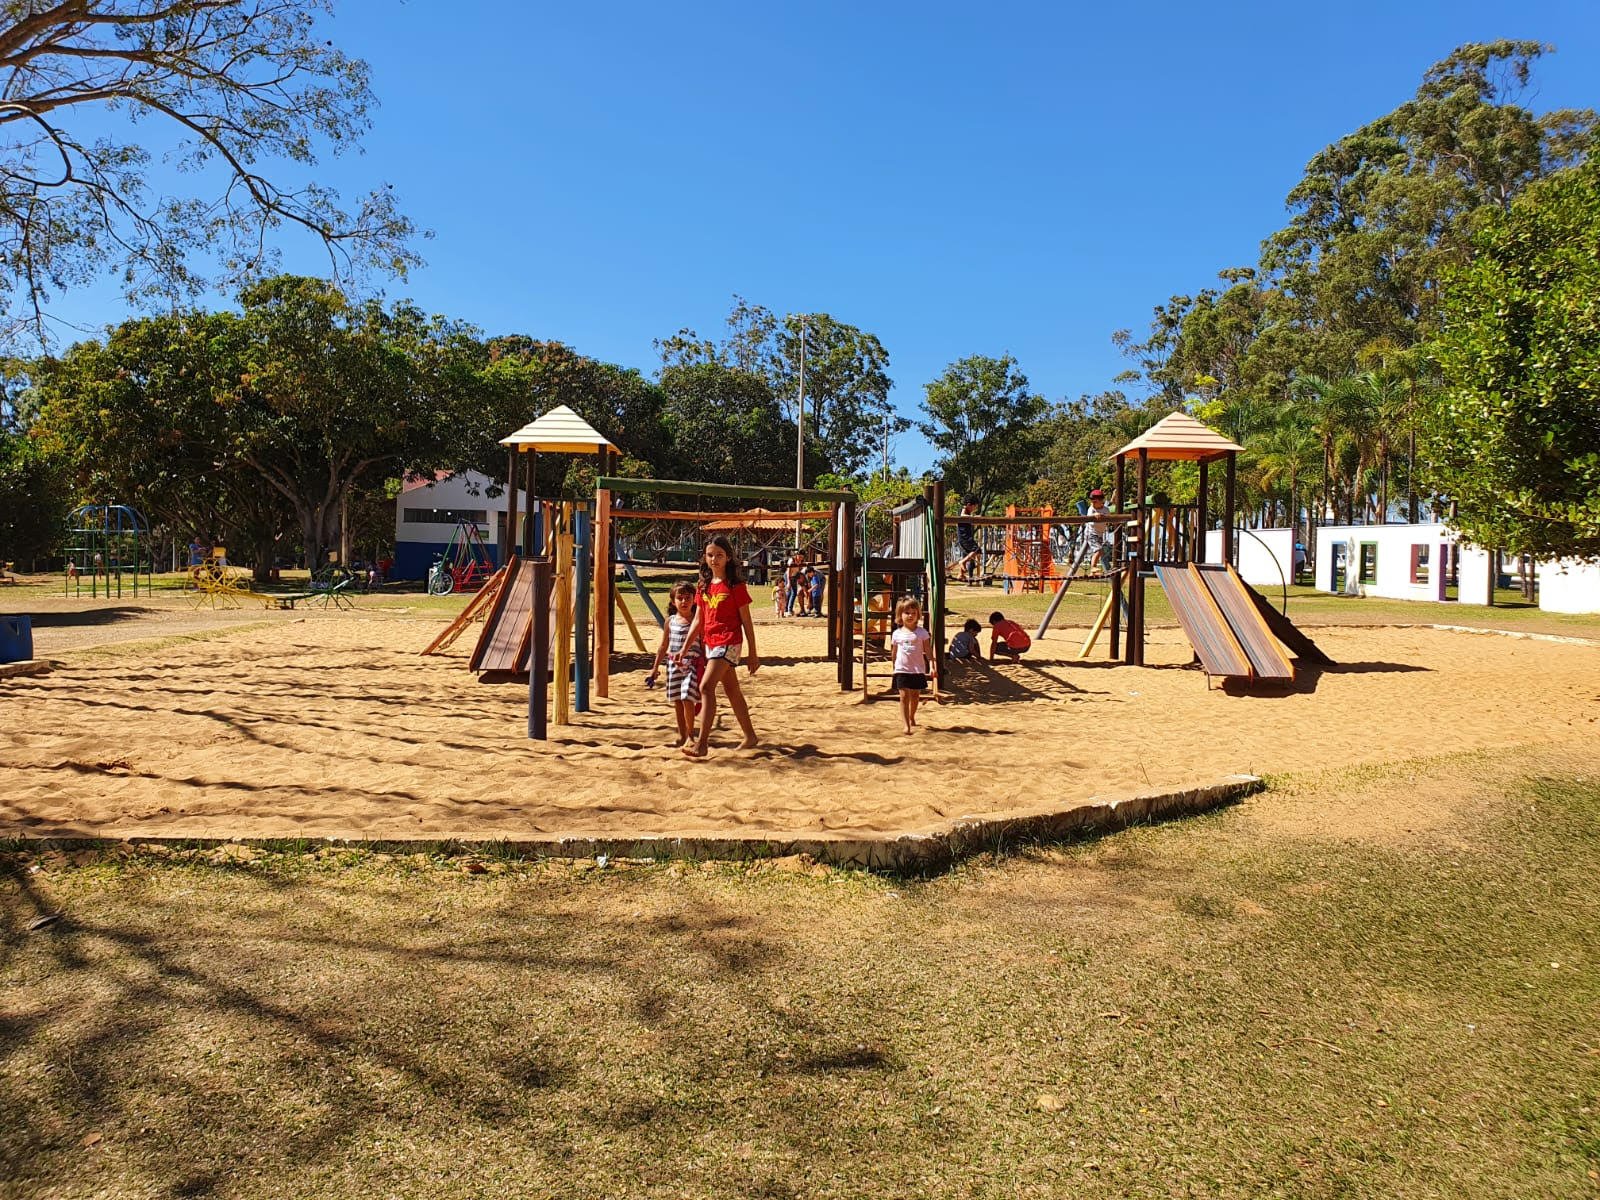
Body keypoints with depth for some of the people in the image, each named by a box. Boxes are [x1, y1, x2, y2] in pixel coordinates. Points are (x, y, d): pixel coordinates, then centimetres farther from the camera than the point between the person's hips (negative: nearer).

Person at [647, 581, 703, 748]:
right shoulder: (670, 621, 7)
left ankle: (690, 734, 0)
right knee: (677, 700, 9)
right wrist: (655, 667, 16)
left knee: (687, 698, -14)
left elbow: (703, 644, 1)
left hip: (692, 664, -4)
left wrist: (707, 666, -1)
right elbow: (663, 646, 15)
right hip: (673, 664, 4)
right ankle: (682, 735, 21)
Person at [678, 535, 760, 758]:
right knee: (732, 691, 16)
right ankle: (750, 736, 28)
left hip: (729, 642, -7)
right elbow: (698, 620, 13)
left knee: (706, 687, -19)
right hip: (710, 643, 7)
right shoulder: (704, 586, 10)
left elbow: (746, 621, -5)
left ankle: (701, 744, -20)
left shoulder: (735, 586, -8)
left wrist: (753, 653, -4)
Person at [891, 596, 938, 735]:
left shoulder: (922, 632, -2)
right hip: (902, 669, 0)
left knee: (915, 696, 12)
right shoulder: (897, 634, 3)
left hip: (918, 670, 0)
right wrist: (894, 667, 20)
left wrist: (932, 666, -14)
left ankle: (912, 717, 39)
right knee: (904, 696, -8)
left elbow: (928, 651, -4)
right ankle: (906, 725, -11)